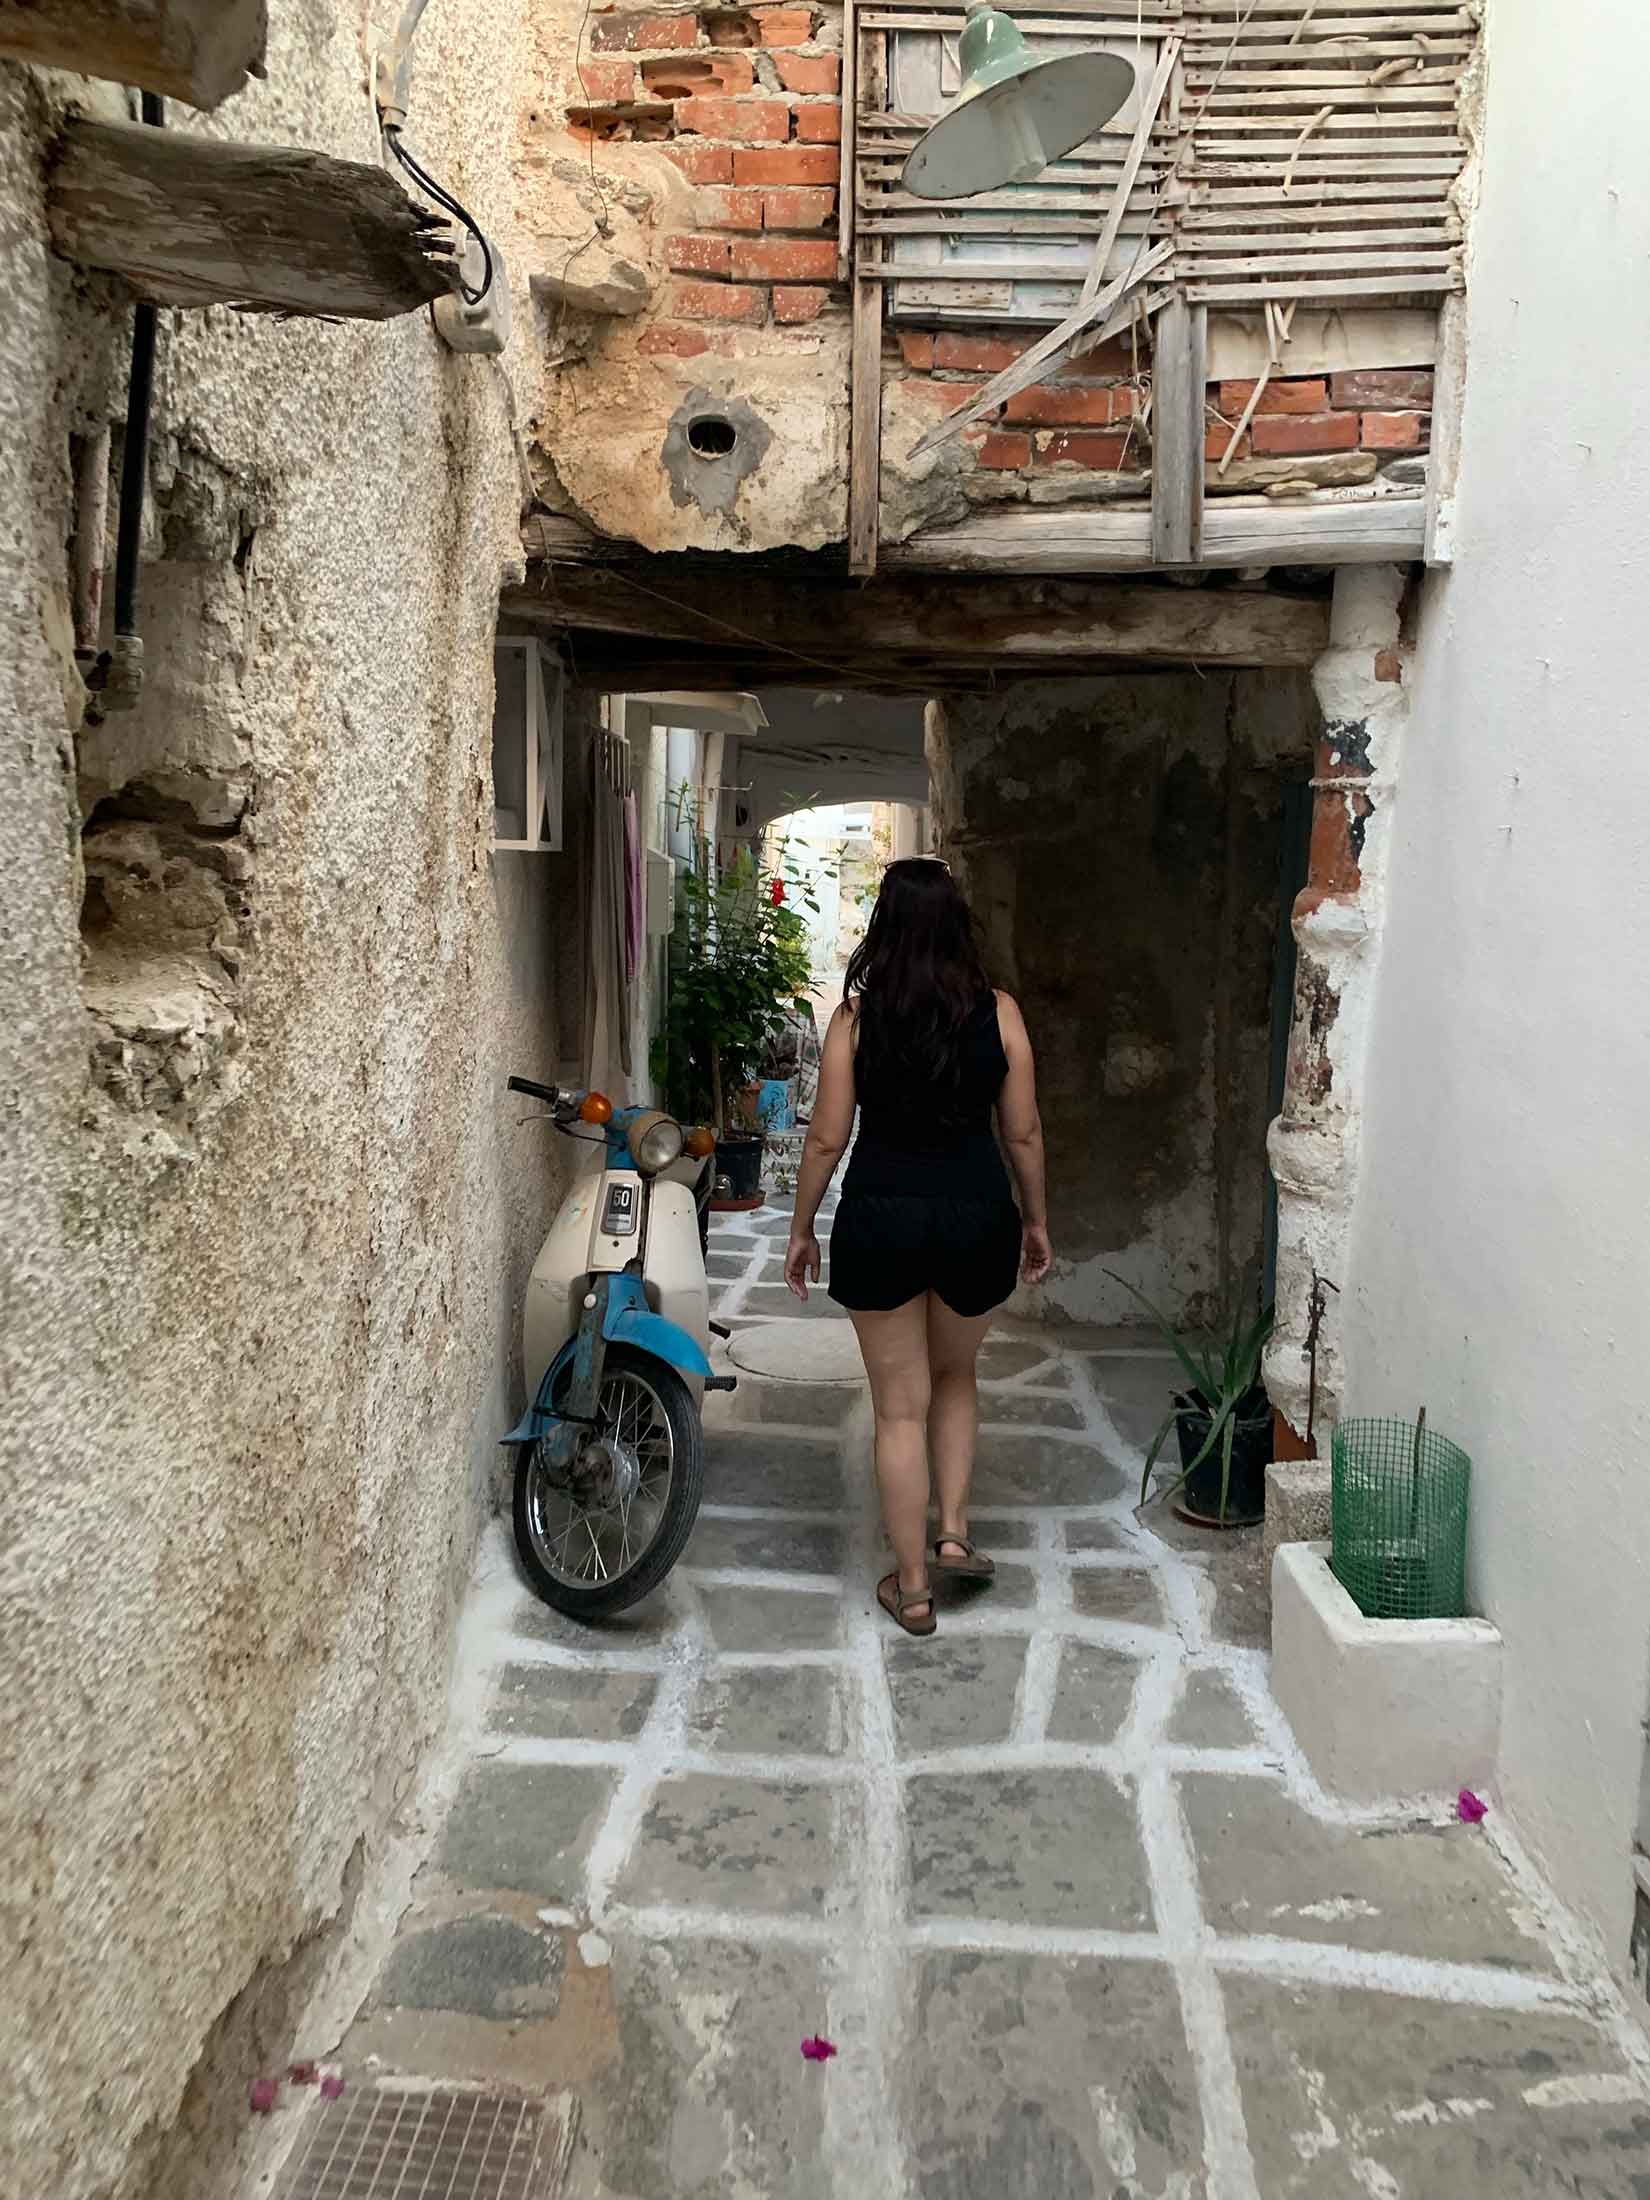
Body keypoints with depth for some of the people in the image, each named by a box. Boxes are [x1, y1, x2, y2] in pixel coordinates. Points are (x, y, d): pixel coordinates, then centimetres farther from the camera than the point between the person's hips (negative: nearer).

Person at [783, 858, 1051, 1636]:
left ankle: (912, 1588, 19)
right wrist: (1035, 1221, 15)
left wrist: (801, 1229, 8)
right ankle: (952, 1531, 21)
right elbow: (1023, 1134, 1)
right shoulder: (998, 1013, -4)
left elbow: (827, 1139, -4)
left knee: (900, 1406, 10)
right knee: (955, 1377, 28)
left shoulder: (856, 1015, -6)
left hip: (880, 1216, -1)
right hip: (976, 1213, 1)